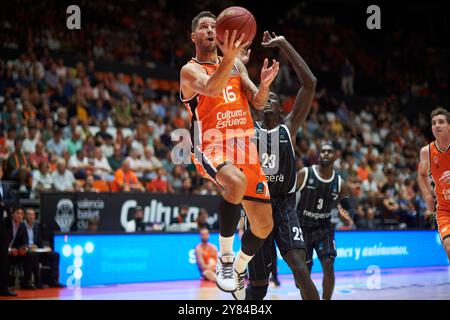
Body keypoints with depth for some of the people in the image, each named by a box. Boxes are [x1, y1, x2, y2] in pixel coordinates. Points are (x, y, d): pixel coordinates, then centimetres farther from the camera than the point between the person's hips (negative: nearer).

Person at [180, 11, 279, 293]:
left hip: (245, 146, 6)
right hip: (213, 148, -6)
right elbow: (212, 89, -24)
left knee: (264, 225, 4)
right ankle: (225, 256, -20)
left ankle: (239, 269, 33)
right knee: (237, 182, -40)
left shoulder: (238, 65, 17)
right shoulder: (190, 70, -1)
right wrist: (228, 58, -42)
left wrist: (264, 85, -13)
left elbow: (258, 103, 10)